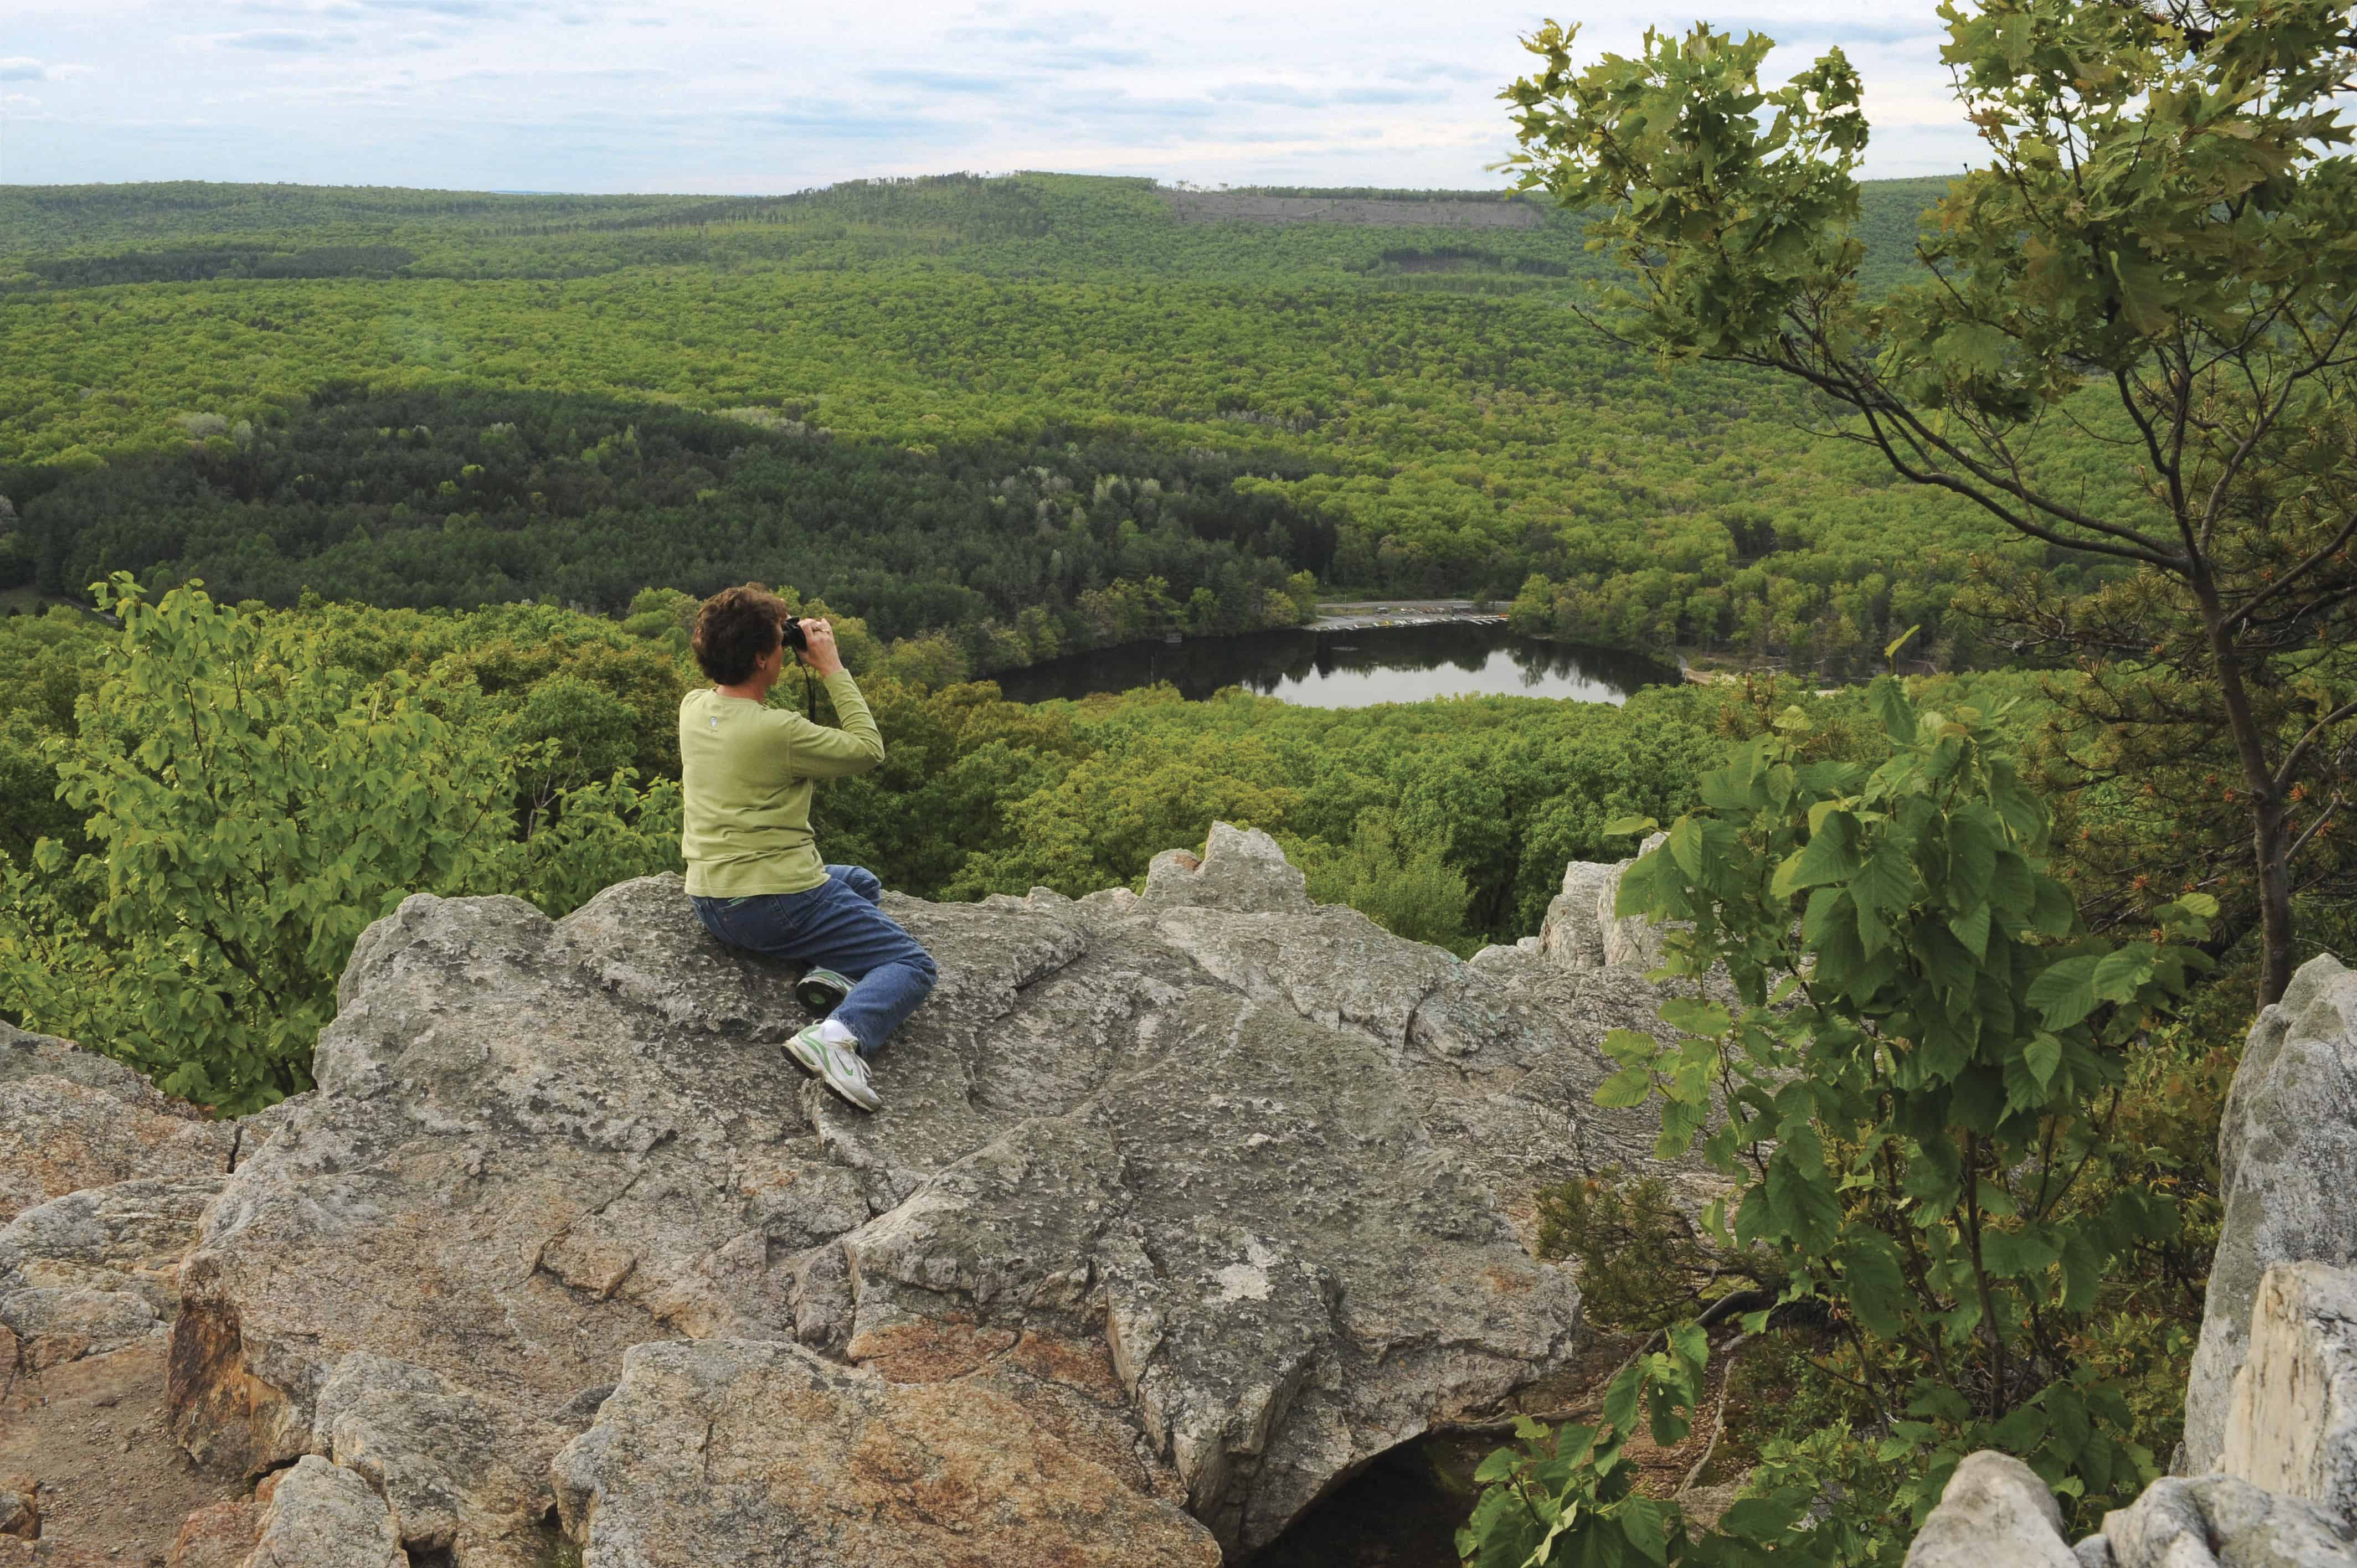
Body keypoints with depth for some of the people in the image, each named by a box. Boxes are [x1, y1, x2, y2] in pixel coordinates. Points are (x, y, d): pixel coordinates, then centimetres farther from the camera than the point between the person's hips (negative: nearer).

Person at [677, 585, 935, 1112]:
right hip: (776, 903, -8)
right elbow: (869, 749, -7)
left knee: (862, 883, 32)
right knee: (913, 965, -2)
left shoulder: (693, 708, 2)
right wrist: (832, 668, -4)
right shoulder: (779, 731, -21)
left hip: (710, 903, 8)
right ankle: (838, 1035, -29)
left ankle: (835, 971, 2)